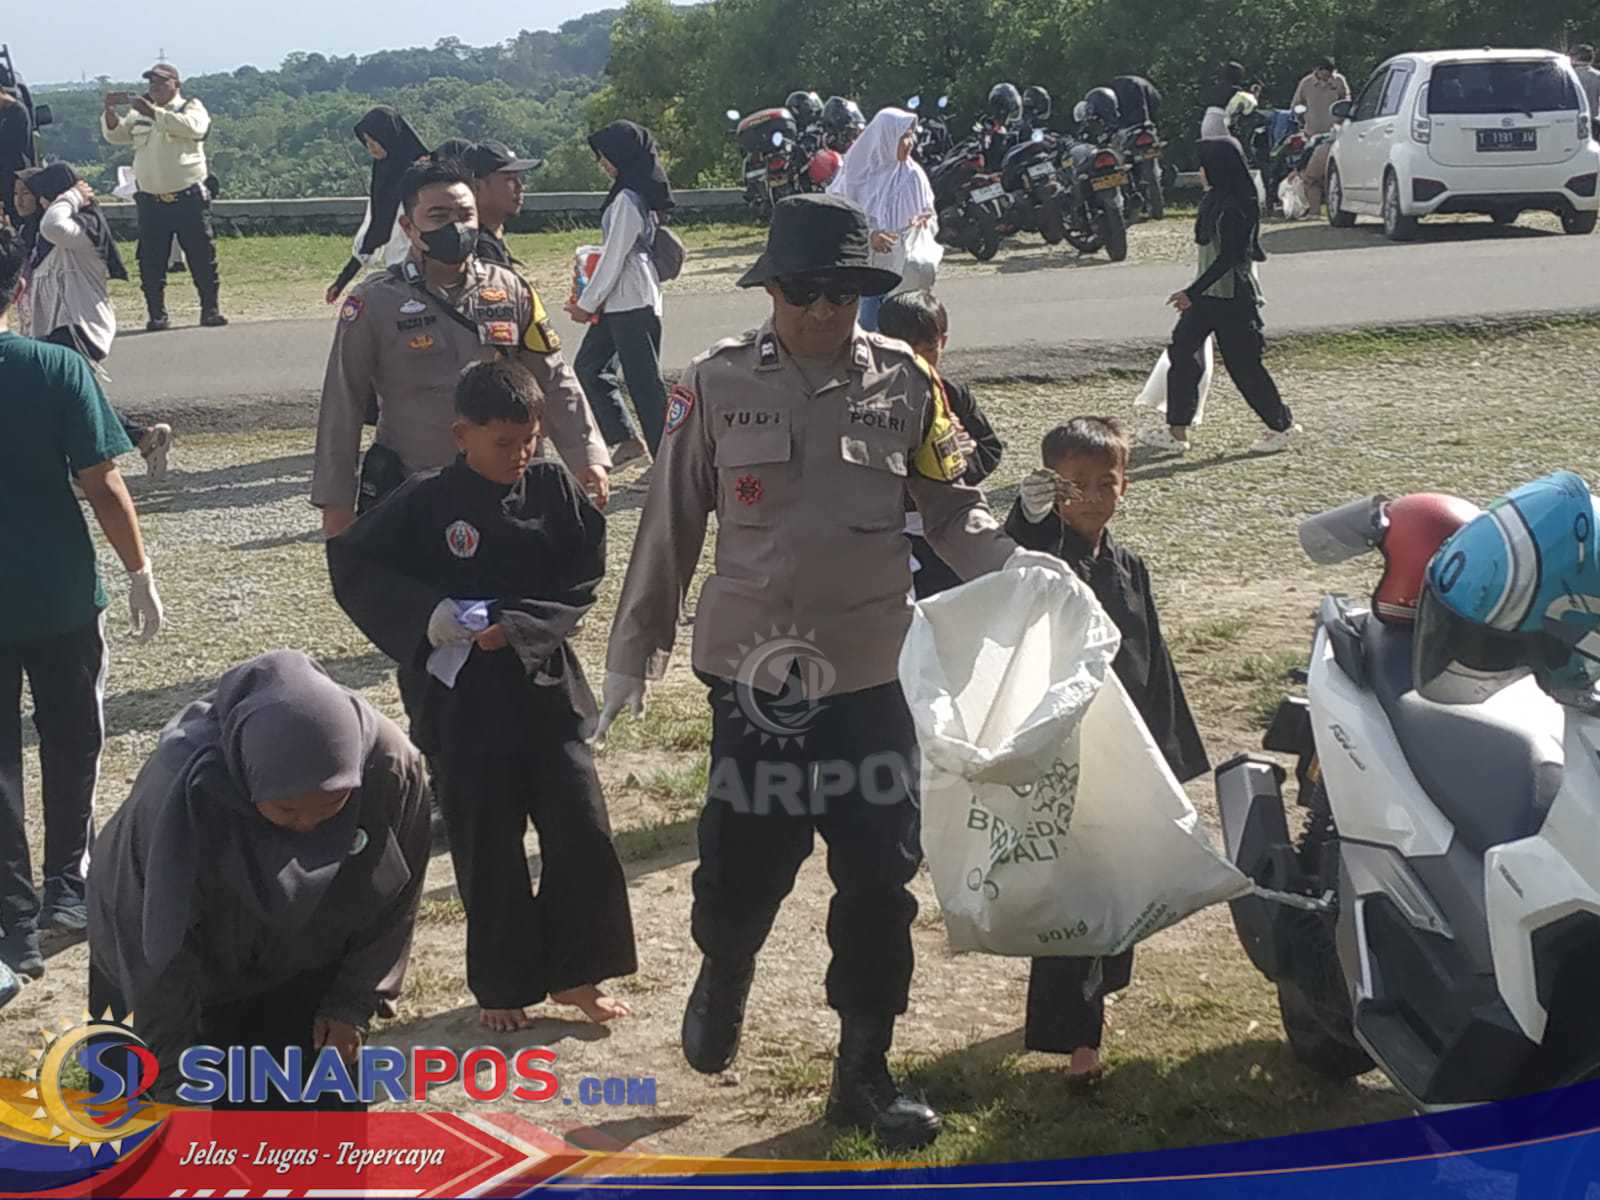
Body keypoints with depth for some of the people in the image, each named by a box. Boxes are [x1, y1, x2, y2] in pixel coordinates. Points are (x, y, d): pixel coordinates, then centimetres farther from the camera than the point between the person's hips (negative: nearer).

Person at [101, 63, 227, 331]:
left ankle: (210, 310, 10)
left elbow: (193, 127, -19)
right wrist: (110, 111, -8)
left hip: (189, 199, -3)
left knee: (202, 256, 0)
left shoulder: (192, 107, 2)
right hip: (151, 202, 3)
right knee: (151, 261, 1)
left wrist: (154, 113, -25)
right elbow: (115, 135, 11)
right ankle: (157, 315, 8)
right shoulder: (140, 114, 16)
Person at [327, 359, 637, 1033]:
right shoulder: (426, 504, -9)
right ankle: (502, 986, 22)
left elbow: (584, 578, -2)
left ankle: (572, 975, 19)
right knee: (488, 851, 6)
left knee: (581, 833, 2)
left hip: (547, 689, 2)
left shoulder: (553, 490, -1)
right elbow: (353, 567, -6)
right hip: (465, 702, -2)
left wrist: (518, 628, -16)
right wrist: (425, 614, -18)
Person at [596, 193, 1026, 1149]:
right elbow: (672, 525, 1)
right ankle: (722, 978, 41)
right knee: (744, 868, 6)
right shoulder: (719, 384, -4)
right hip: (755, 675, -1)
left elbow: (949, 506, 4)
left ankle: (865, 1071, 23)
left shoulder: (904, 379, -2)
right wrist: (635, 653, 5)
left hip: (873, 675, 1)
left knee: (880, 878, 7)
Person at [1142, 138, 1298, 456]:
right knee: (1182, 350, 4)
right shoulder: (1214, 200, 9)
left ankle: (1282, 426, 15)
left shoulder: (1235, 208, -20)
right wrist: (1194, 294, 22)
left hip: (1233, 297, -10)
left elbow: (1227, 258, -23)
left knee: (1242, 364, -2)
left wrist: (1191, 293, -24)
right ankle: (1177, 432, 6)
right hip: (1209, 295, 10)